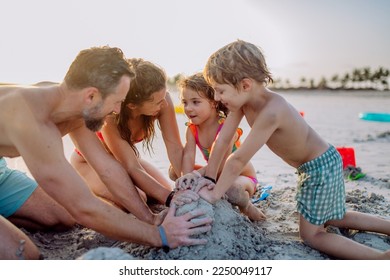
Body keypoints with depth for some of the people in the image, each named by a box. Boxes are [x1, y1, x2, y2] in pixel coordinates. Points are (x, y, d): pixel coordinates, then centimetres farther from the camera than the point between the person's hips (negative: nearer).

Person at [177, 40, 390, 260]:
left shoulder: (270, 111, -36)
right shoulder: (243, 100, -11)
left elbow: (238, 160, -32)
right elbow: (223, 141, -7)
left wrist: (214, 194, -21)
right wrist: (207, 180, -3)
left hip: (322, 165, -9)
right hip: (311, 166, 9)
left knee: (311, 234, -1)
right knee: (335, 219, 25)